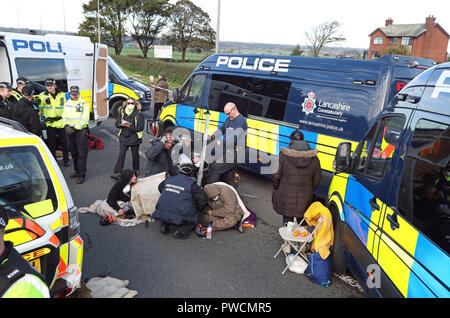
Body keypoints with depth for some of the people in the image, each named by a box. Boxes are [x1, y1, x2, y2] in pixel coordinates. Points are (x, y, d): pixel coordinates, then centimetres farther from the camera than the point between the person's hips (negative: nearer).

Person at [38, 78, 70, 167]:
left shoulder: (62, 95, 7)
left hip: (61, 122, 1)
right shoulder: (42, 96, 0)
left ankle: (66, 159, 21)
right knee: (51, 143, 5)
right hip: (50, 123, -1)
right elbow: (39, 109, 5)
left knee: (64, 142, 6)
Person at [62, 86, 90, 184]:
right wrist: (66, 125, -4)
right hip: (70, 131, 7)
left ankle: (82, 174, -3)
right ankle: (77, 170, 28)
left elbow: (84, 120, -13)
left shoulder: (84, 104, -7)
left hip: (81, 131, -7)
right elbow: (64, 116, 15)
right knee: (74, 153, 15)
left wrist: (76, 128, -18)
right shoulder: (67, 103, 13)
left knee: (82, 153, -7)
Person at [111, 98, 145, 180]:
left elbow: (140, 127, -12)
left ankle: (136, 170, 32)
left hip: (134, 138, -2)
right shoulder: (122, 111, 4)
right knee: (121, 154, -3)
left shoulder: (138, 113, -8)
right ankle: (117, 173, -4)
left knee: (135, 154, 13)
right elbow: (117, 123, 7)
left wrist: (130, 126, -21)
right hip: (123, 137, 2)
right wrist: (121, 124, -15)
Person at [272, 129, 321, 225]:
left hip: (286, 197, -2)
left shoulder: (284, 156, -13)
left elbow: (277, 176, -8)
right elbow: (316, 180, 4)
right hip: (305, 198, 2)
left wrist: (275, 188, 10)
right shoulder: (314, 159, -3)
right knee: (300, 222, 18)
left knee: (287, 219, 15)